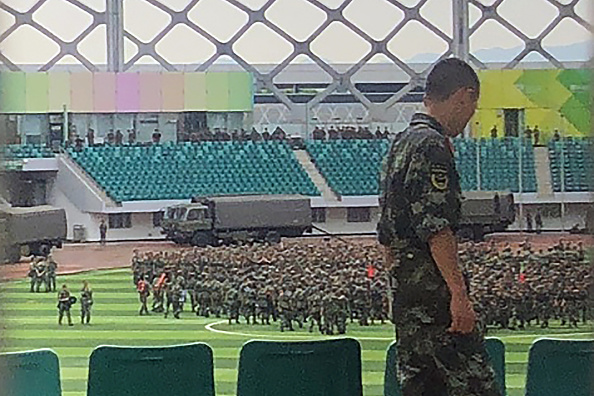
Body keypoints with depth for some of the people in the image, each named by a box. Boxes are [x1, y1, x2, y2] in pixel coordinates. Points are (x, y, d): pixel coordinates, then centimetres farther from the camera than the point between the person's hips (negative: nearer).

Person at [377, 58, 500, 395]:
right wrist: (459, 294, -22)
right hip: (433, 287, -10)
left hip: (403, 283, 10)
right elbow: (436, 228, -20)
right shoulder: (433, 146, -12)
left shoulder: (402, 143, 19)